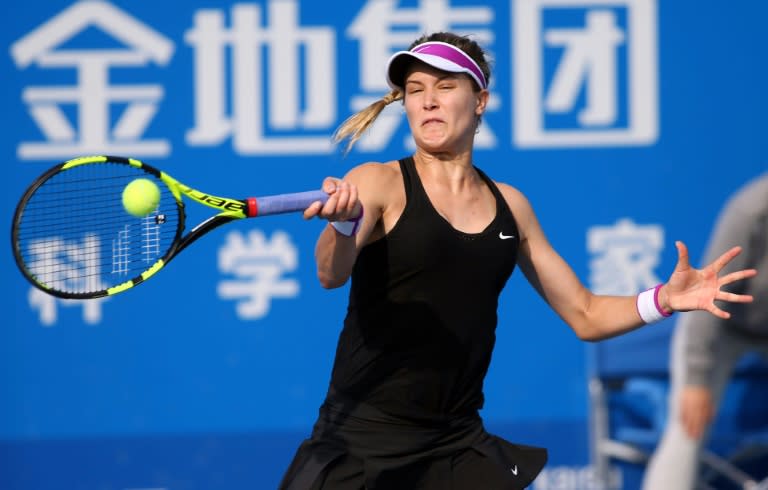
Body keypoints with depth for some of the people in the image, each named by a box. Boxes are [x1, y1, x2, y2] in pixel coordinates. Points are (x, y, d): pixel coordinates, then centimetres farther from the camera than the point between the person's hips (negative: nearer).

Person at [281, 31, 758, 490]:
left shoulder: (510, 206, 8)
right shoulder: (379, 183, -5)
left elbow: (584, 315, 15)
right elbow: (331, 274, -23)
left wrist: (663, 299, -4)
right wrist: (344, 222, -46)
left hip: (457, 444, 4)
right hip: (362, 440, -3)